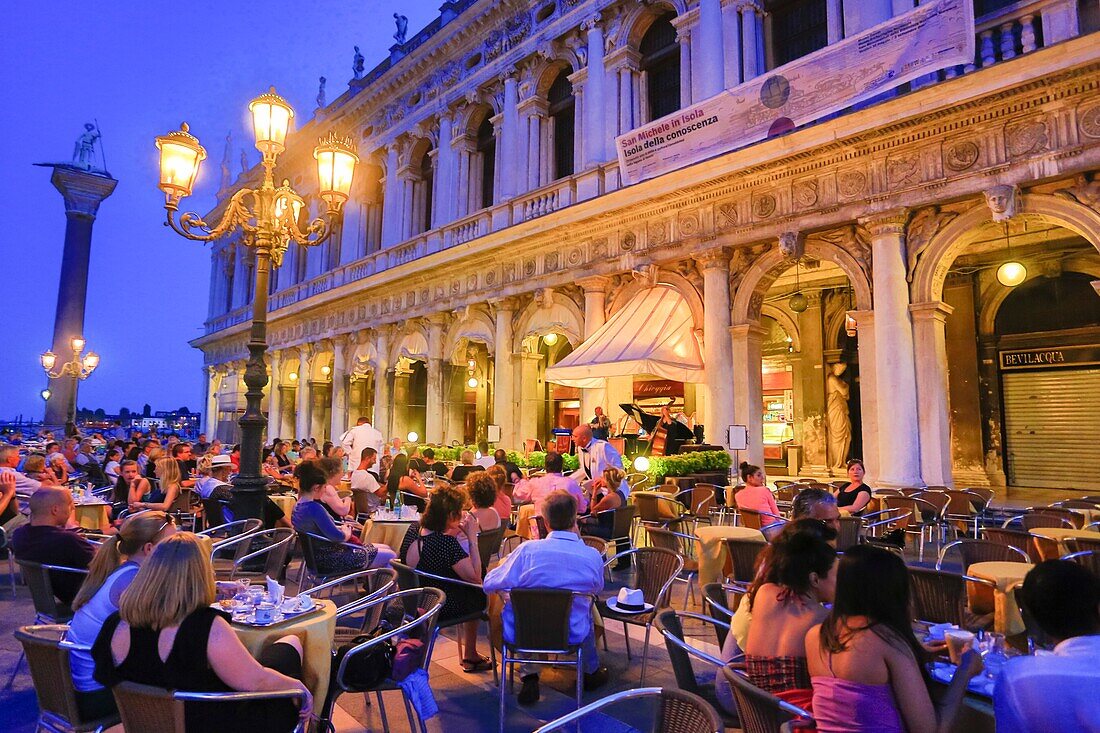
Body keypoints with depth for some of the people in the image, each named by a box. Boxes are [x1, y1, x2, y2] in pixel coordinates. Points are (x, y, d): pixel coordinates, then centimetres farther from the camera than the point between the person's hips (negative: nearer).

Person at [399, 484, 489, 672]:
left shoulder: (414, 530, -7)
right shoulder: (447, 542, -30)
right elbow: (475, 577, -22)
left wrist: (457, 530, 2)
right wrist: (472, 538, -20)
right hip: (439, 609, -8)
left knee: (471, 593, 25)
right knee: (481, 594, 17)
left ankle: (471, 656, 34)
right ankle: (470, 656, 33)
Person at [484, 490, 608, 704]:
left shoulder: (527, 550, -19)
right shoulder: (592, 556, -14)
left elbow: (489, 584, -9)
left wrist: (506, 561, 13)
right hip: (572, 634, 1)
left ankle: (529, 676, 22)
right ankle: (591, 672, 49)